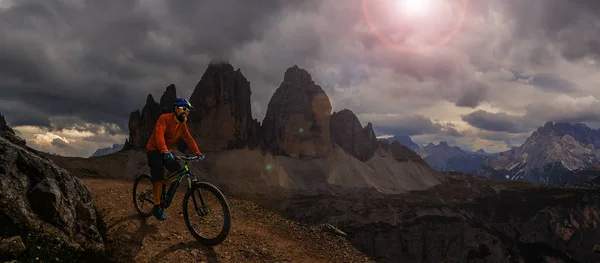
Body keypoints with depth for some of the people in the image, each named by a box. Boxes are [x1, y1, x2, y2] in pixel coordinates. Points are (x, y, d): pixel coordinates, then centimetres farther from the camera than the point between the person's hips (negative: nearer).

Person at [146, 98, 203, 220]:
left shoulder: (182, 124, 0)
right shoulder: (164, 118, -21)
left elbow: (188, 139, -6)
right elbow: (159, 134, -34)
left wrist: (197, 152, -20)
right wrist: (164, 150, -49)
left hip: (167, 151, 7)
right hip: (154, 149, -7)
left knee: (178, 171, -11)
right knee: (158, 178, -14)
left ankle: (160, 187, 14)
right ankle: (157, 207, -5)